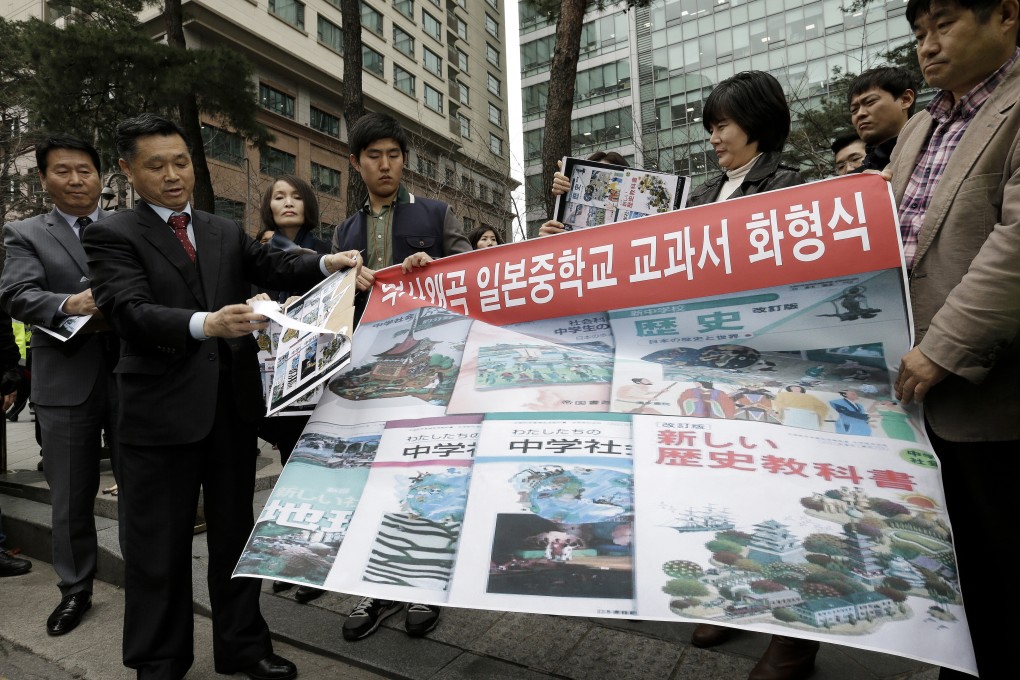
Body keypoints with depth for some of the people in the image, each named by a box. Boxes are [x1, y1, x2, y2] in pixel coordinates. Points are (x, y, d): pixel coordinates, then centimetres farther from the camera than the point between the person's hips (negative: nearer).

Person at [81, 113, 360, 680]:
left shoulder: (227, 233, 13)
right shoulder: (112, 235, -2)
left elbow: (277, 269, 2)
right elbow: (129, 311, -17)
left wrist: (328, 263, -18)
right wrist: (204, 323, -35)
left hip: (234, 402, 5)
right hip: (162, 410, -4)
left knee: (236, 531, 16)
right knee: (159, 545, 9)